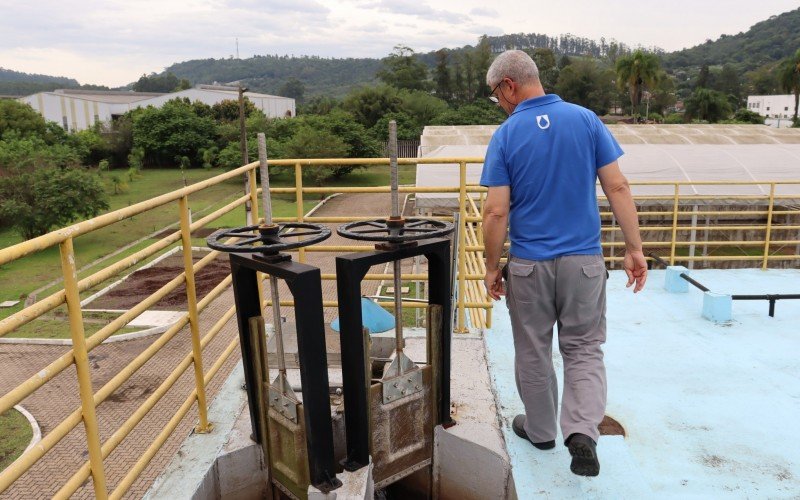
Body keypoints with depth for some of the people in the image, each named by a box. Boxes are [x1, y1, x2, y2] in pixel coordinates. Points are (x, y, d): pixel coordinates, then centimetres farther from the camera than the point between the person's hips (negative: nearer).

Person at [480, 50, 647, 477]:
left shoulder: (506, 135, -8)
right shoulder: (586, 119, -2)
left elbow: (497, 212, -11)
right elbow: (618, 188, -5)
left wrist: (492, 267, 0)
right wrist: (634, 248, 2)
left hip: (528, 265, -1)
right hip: (583, 261, 2)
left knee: (533, 354, 16)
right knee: (584, 349, 14)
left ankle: (540, 430, 33)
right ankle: (582, 431, -4)